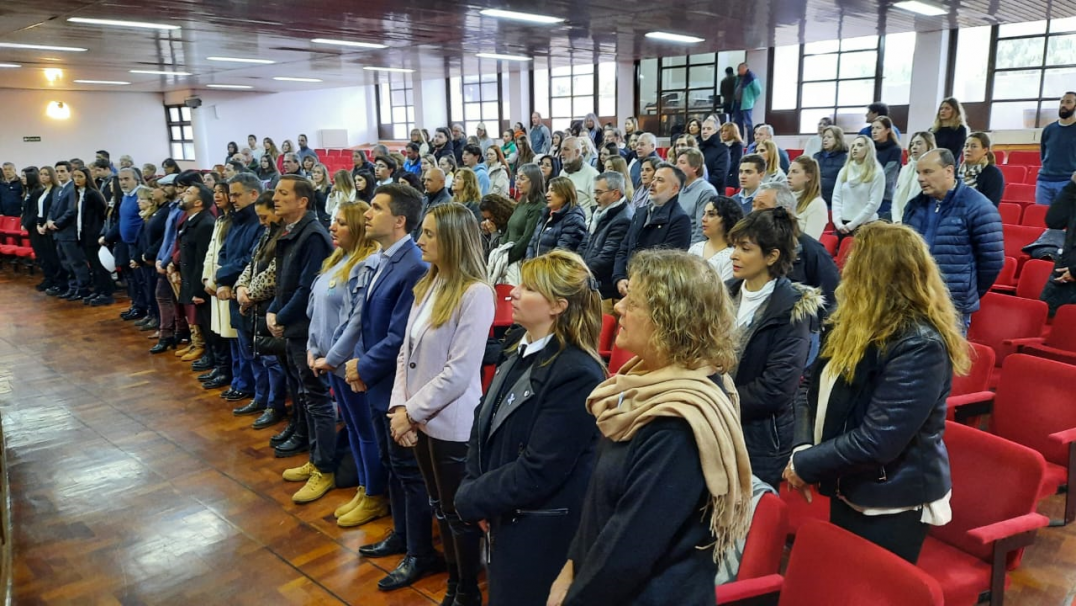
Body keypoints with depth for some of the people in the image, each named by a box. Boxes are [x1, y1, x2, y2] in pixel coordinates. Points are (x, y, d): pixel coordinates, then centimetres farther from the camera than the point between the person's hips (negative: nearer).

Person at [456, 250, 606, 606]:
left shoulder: (576, 375, -24)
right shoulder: (520, 354, 5)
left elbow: (536, 473, -25)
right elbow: (483, 427, 9)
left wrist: (469, 500, -13)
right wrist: (474, 492, -5)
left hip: (542, 536, -8)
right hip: (505, 521, 8)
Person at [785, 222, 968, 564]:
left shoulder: (920, 346, -25)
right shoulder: (858, 326, 1)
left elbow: (876, 441, -28)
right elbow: (816, 393, 5)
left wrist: (806, 466, -18)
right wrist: (803, 450, -12)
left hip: (893, 504, -8)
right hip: (849, 491, 8)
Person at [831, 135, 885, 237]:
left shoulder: (877, 173, -1)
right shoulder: (844, 171, 13)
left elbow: (874, 204, -8)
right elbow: (836, 198, 7)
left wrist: (853, 224, -11)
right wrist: (837, 221, -7)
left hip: (865, 225, -4)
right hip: (842, 225, 4)